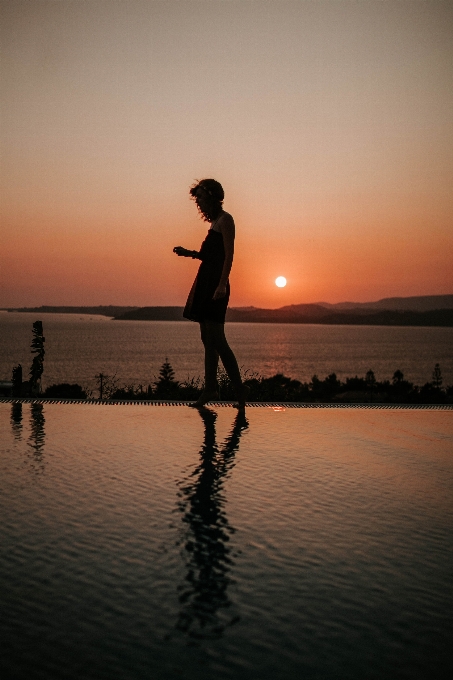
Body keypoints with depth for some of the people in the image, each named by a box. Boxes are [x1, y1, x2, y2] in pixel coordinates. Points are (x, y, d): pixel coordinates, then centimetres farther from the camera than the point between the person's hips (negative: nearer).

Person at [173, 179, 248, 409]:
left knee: (216, 339, -12)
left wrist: (222, 285, -23)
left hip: (215, 282, -10)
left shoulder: (225, 220, -7)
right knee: (207, 339, 9)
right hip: (205, 281, 10)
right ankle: (210, 388, 13)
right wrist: (189, 253, 10)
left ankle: (239, 387, -7)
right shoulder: (214, 221, 20)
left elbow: (229, 255, -16)